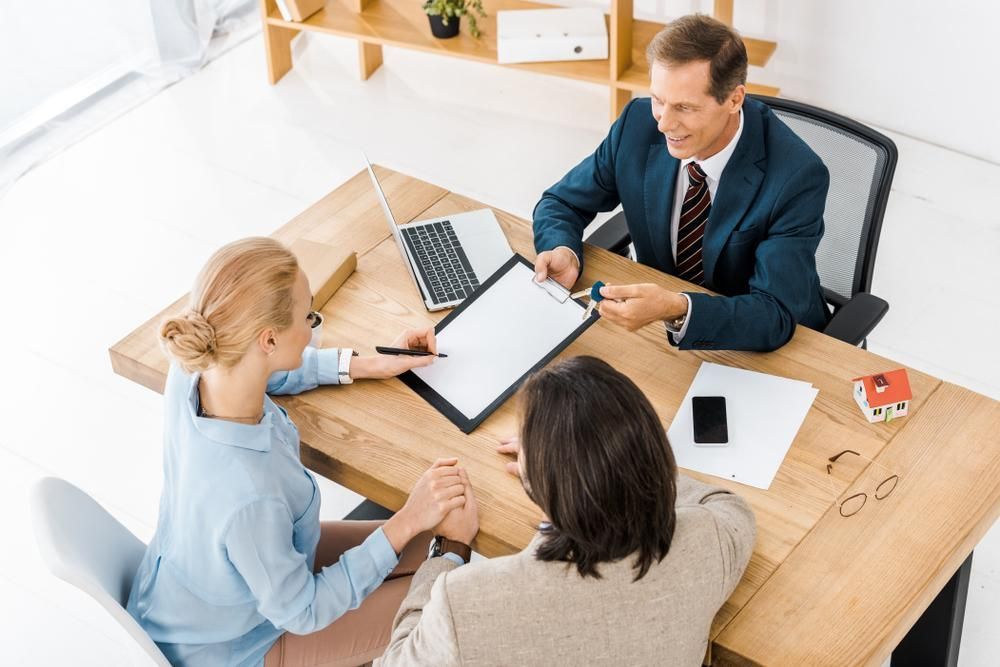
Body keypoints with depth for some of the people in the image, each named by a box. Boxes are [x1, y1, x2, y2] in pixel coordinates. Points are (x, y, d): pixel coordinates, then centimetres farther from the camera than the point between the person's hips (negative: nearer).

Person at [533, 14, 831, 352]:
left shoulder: (796, 176, -24)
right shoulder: (639, 123, -12)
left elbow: (775, 315, -27)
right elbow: (562, 203, 2)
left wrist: (677, 310, -44)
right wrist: (563, 252, -21)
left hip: (767, 348, -3)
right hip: (658, 329, 3)